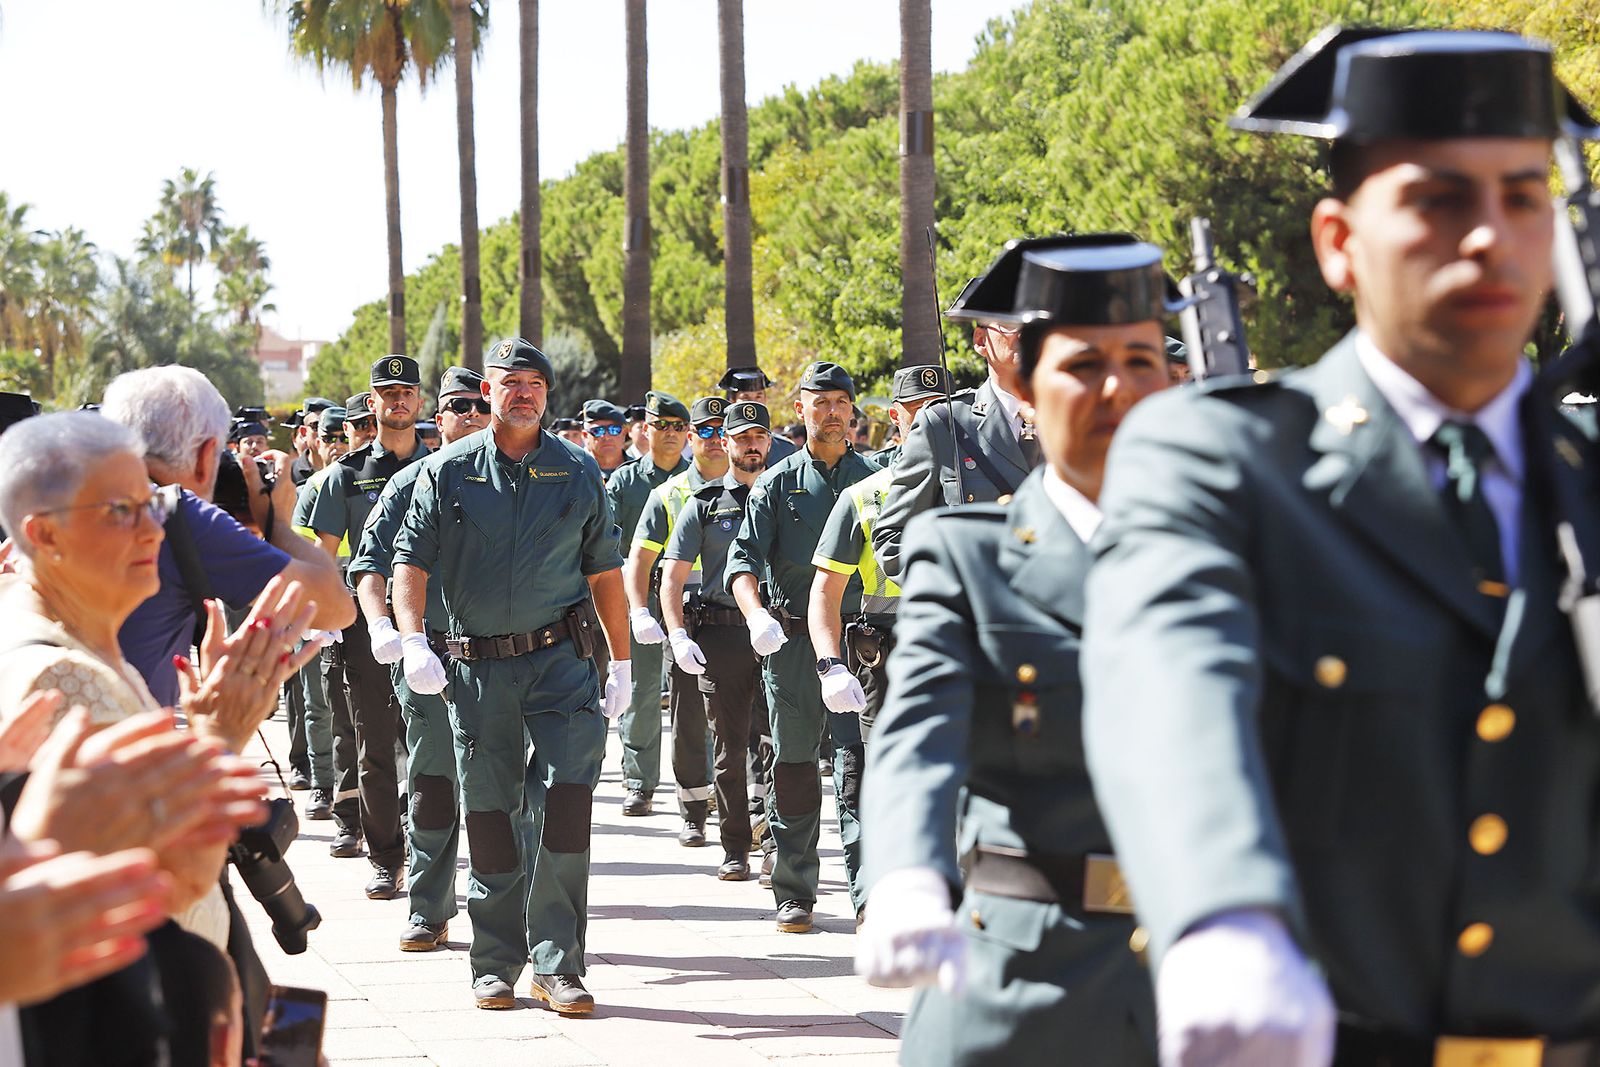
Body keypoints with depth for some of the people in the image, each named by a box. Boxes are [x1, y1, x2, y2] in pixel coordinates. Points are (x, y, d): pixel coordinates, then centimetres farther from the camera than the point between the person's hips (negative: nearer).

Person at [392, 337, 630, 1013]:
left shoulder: (578, 472, 7)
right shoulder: (448, 471, 4)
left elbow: (605, 570, 12)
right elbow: (411, 559, 2)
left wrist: (621, 663, 9)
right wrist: (412, 640, -13)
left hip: (560, 659, 0)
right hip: (476, 667, 0)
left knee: (565, 799, -12)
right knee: (489, 812, 5)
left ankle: (558, 963, -6)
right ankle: (496, 963, 17)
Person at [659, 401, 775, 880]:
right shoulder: (705, 503, 7)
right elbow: (672, 577, 5)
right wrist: (678, 635, -9)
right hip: (721, 635, 0)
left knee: (780, 741, -8)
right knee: (729, 748, 4)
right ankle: (735, 850, 11)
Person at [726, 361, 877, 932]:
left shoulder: (874, 480, 10)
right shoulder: (777, 483, 7)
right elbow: (744, 558, 0)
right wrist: (756, 612, -19)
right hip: (791, 641, 1)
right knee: (793, 768, 6)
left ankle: (868, 895, -10)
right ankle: (794, 893, 15)